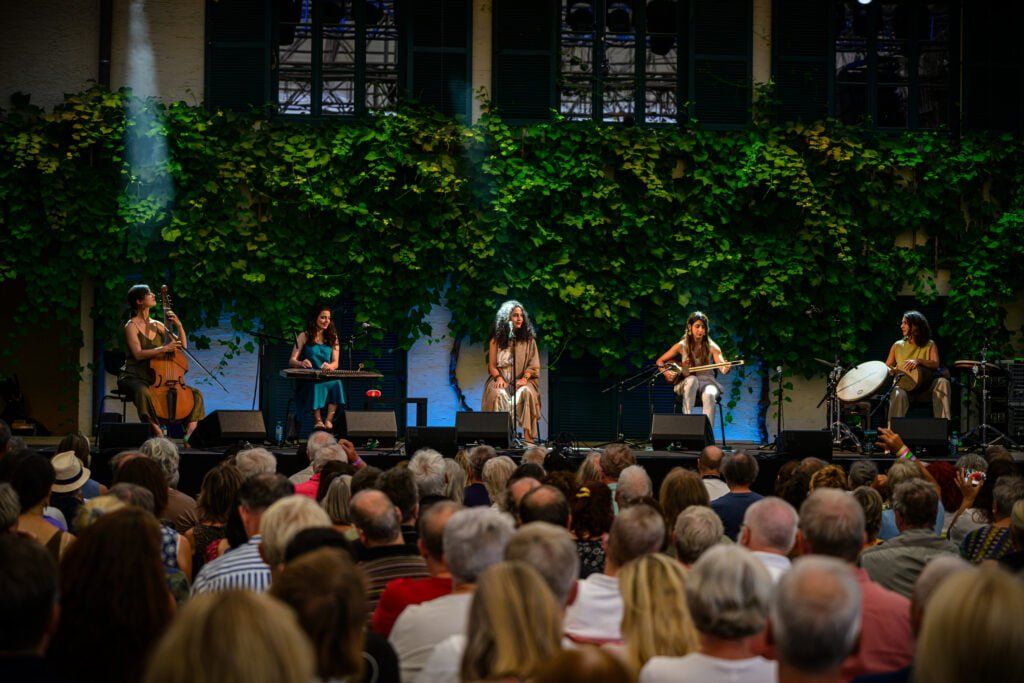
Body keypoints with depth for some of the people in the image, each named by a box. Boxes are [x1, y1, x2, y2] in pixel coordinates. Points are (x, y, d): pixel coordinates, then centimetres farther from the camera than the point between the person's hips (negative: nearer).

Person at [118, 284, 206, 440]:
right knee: (143, 392, -41)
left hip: (157, 379, 6)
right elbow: (138, 354, -18)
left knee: (196, 394, -8)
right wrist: (164, 349, -29)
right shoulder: (131, 326, -4)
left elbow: (183, 346, 13)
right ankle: (158, 434, -42)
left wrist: (179, 325, -2)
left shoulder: (157, 325, 13)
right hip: (134, 377, -6)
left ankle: (189, 435, -19)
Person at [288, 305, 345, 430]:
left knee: (336, 383, -33)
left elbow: (335, 363, 8)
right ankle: (318, 421, -43)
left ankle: (328, 421, -39)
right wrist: (301, 363, -26)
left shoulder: (332, 338, 16)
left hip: (328, 378, 2)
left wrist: (329, 366, -18)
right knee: (316, 384, -38)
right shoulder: (304, 336, 6)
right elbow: (291, 361, -1)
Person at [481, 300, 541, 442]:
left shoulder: (529, 339, 9)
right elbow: (492, 365, 7)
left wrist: (525, 378, -14)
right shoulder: (497, 339, 8)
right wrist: (499, 378, -12)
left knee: (527, 392, -34)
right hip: (501, 379, 0)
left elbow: (533, 365, 4)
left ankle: (528, 435, -35)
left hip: (522, 381, 0)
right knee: (498, 394, -35)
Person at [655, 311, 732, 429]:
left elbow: (722, 367, -17)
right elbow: (660, 361, 6)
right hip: (686, 383, 0)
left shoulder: (712, 347, -2)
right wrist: (666, 372, -14)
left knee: (709, 395, -36)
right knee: (692, 379, -37)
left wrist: (725, 369, -42)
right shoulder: (682, 346, -1)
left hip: (707, 381, 0)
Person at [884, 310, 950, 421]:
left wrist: (918, 361, -27)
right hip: (903, 386, -1)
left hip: (925, 386, 1)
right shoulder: (898, 346, 11)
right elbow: (886, 368, 13)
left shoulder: (929, 345, 7)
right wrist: (892, 370, -13)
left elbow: (935, 364, -9)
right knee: (898, 394, -36)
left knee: (942, 382, -28)